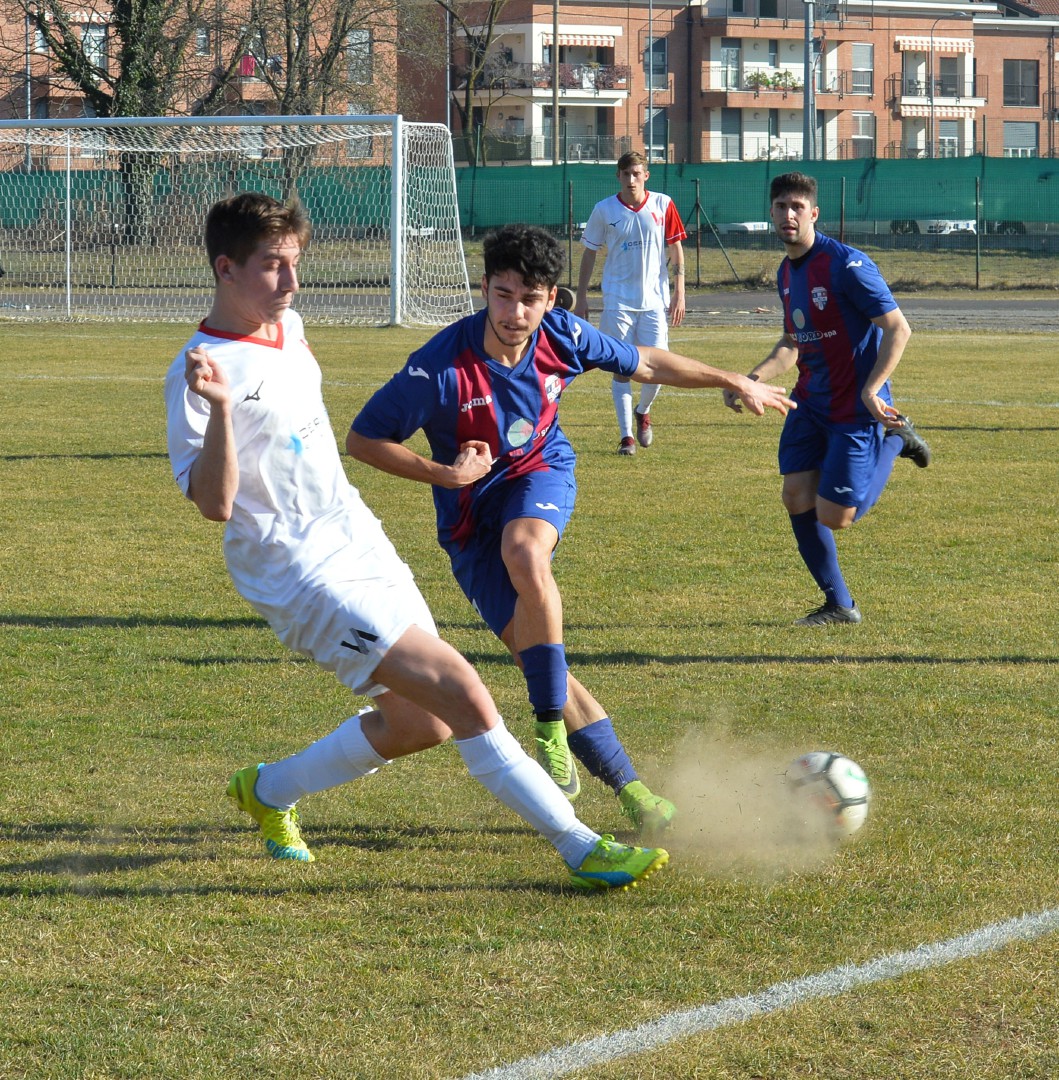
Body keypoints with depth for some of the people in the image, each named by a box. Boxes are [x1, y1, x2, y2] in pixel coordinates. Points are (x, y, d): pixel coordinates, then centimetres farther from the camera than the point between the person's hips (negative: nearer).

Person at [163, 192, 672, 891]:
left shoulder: (287, 327, 7)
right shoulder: (199, 371, -18)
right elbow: (214, 503, -27)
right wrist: (219, 410, -40)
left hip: (362, 545, 9)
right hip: (308, 577, -9)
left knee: (419, 724, 13)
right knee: (461, 693, -18)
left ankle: (269, 792, 32)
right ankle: (581, 848, -14)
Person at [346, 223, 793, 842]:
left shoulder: (563, 337, -12)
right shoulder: (442, 368, -25)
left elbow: (646, 364, 8)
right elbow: (363, 439, -16)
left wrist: (735, 382, 17)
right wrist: (443, 473, -26)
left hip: (540, 474, 1)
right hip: (470, 516, -1)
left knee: (525, 551, -36)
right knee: (536, 657, -12)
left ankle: (551, 730, -26)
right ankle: (632, 793, -3)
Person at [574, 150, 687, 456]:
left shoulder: (663, 205, 0)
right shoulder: (604, 210, -1)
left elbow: (676, 250, 6)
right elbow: (589, 253, 7)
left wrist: (679, 294, 0)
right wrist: (581, 298, 5)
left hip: (654, 301, 0)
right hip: (618, 301, 0)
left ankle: (643, 411, 25)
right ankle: (626, 436, 5)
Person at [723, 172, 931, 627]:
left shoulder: (846, 264, -19)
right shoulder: (786, 272, 8)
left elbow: (898, 329, -19)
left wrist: (871, 390, -24)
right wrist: (751, 380, 4)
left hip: (856, 410, -7)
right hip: (809, 402, 7)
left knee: (834, 517, -5)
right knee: (796, 498, -3)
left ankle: (895, 440, 18)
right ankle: (838, 605, 12)